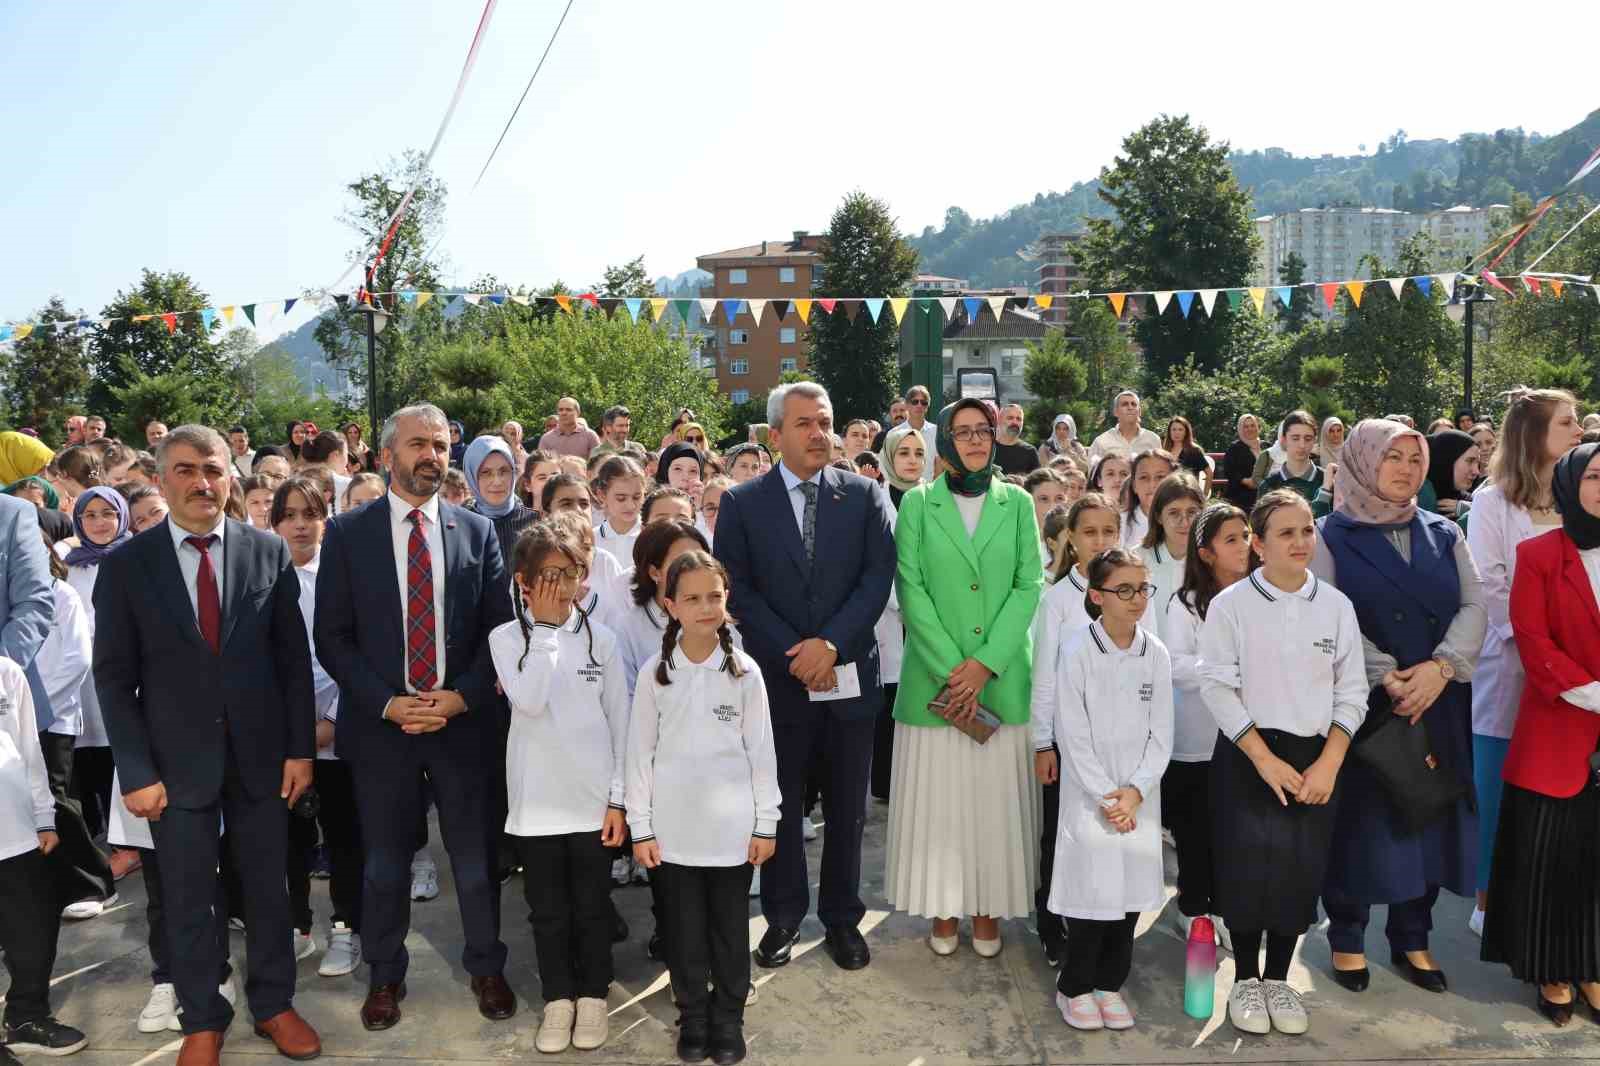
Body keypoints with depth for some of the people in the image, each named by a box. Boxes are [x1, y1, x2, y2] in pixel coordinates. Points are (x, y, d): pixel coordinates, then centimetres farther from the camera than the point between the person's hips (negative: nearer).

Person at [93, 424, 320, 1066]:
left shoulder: (269, 552, -1)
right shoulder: (125, 565, -4)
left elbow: (294, 657, 2)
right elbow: (114, 676, -3)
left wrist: (301, 748, -1)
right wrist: (136, 772, -7)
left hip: (260, 755, 1)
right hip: (177, 761, -1)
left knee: (267, 890, 13)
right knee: (188, 901, 12)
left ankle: (273, 1004, 32)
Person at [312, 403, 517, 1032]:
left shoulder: (477, 531, 4)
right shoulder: (348, 533, 0)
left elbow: (500, 626, 2)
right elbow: (332, 636, -2)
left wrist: (461, 698, -10)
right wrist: (387, 704, -12)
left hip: (464, 720, 1)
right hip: (379, 722, -1)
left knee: (475, 858, 10)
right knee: (385, 863, 12)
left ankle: (486, 969, 29)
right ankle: (385, 977, 30)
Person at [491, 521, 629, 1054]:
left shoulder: (601, 638, -1)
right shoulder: (507, 638, -3)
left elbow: (619, 723, 2)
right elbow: (529, 701, -20)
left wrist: (618, 798, -1)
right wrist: (546, 630, -16)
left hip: (594, 798, 0)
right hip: (537, 799, 0)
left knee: (592, 906, 12)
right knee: (547, 909, 12)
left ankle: (592, 995, 30)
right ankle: (558, 998, 29)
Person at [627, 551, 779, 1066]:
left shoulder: (744, 671, -5)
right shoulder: (655, 672, -4)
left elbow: (761, 751, -1)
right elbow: (640, 752, -1)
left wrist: (766, 823, -2)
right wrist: (640, 827, -3)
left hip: (732, 828, 0)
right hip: (674, 829, 0)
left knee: (730, 926, 12)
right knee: (684, 927, 11)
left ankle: (728, 1018, 29)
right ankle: (693, 1017, 29)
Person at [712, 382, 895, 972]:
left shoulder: (864, 495, 3)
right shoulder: (742, 503, 0)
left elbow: (878, 577, -4)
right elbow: (737, 589, -4)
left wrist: (830, 643, -16)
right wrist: (792, 654, -11)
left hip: (849, 675, 1)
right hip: (777, 678, -1)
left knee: (847, 807, 11)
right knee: (780, 804, 10)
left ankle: (842, 917, 26)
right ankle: (783, 915, 27)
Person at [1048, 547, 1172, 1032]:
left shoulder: (1156, 655, 1)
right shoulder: (1077, 655, -10)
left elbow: (1160, 736, 1)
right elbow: (1073, 737, -10)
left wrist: (1135, 792, -10)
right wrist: (1107, 798, -13)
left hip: (1140, 798, 4)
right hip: (1089, 797, -3)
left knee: (1131, 890, 7)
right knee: (1092, 889, -3)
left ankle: (1110, 983, 25)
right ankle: (1075, 987, 16)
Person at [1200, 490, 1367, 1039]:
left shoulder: (1336, 605, 3)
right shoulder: (1230, 604, -6)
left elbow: (1352, 690, 4)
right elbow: (1216, 686, -9)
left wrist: (1328, 762, -7)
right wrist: (1264, 758, -13)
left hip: (1316, 758, 3)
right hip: (1247, 756, -3)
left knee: (1301, 871, 5)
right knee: (1248, 868, -2)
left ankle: (1278, 980, 24)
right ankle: (1246, 981, 17)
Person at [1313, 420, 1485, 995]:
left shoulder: (1443, 534, 11)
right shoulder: (1332, 535, -1)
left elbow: (1474, 606, 1)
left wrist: (1440, 667, -15)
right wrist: (1386, 676, -18)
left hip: (1438, 703, 4)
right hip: (1361, 701, -3)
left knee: (1429, 816, 8)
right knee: (1361, 816, 3)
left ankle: (1412, 938, 24)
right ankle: (1347, 938, 19)